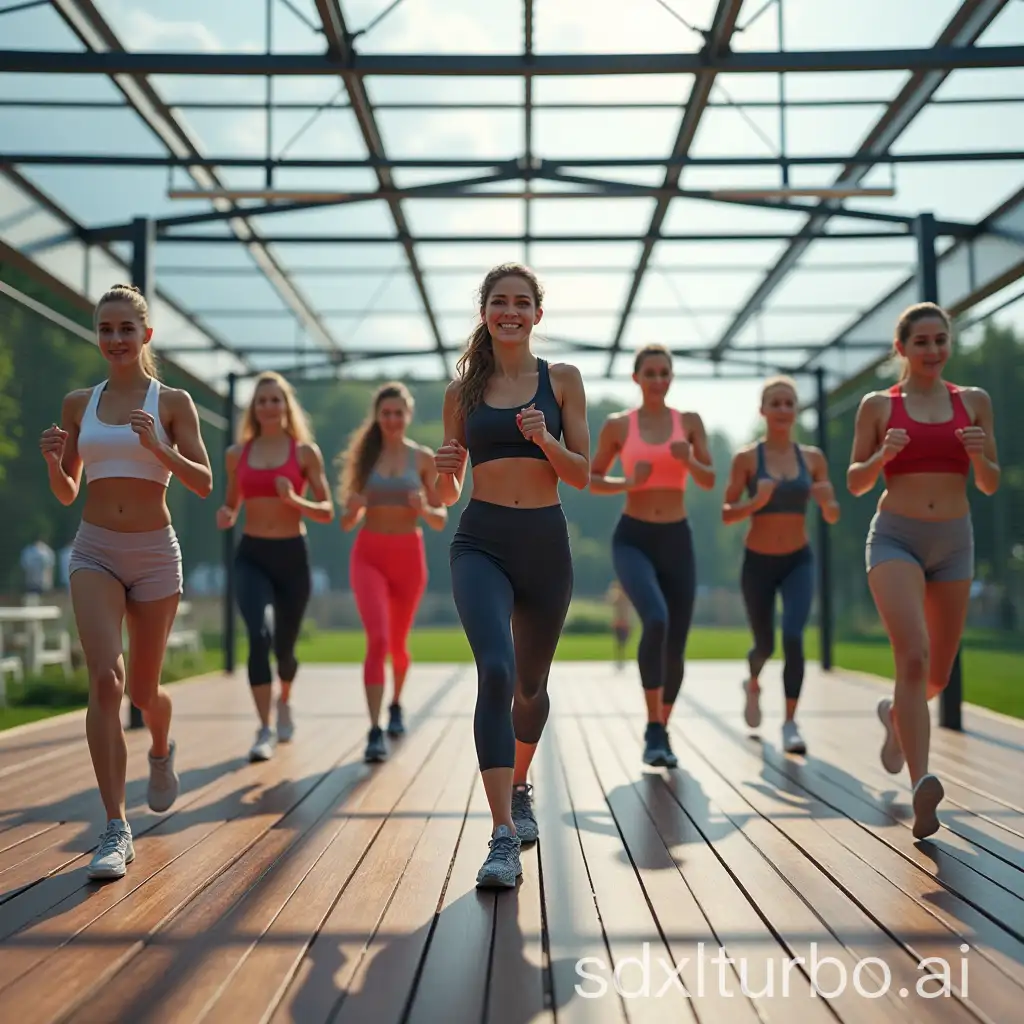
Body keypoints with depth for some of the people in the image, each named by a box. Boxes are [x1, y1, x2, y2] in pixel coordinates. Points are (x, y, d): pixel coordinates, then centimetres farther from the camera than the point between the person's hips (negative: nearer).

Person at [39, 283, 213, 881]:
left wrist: (157, 447, -19)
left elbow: (204, 484, -4)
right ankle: (117, 831, -14)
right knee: (105, 680, -17)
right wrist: (52, 459, -9)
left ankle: (162, 749, 48)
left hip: (155, 552, -1)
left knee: (142, 689, 10)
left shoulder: (173, 402, 1)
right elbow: (67, 494, 13)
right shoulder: (79, 404, 8)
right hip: (95, 551, 1)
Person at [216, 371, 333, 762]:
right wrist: (225, 515, -4)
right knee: (258, 635, -21)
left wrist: (294, 499, -19)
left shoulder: (306, 451, 0)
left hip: (292, 555, -1)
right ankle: (265, 731, -15)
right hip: (251, 556, 1)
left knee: (284, 646, 9)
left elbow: (327, 511, -1)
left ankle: (284, 702, 43)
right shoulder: (237, 453, 7)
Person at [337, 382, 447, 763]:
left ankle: (396, 705, 44)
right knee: (377, 638, -19)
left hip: (408, 555, 1)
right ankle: (375, 731, -17)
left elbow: (441, 521, 2)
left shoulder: (423, 458, 1)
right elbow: (347, 522, 5)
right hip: (369, 555, -1)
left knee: (397, 643, 15)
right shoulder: (363, 455, 2)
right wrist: (353, 508, -17)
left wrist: (424, 509, -19)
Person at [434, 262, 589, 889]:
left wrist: (545, 440, -16)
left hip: (545, 542, 1)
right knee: (495, 672, -23)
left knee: (530, 685, 16)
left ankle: (520, 789, 45)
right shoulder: (463, 390, 7)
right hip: (482, 543, -1)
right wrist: (444, 471, -11)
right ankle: (504, 838, -22)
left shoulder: (562, 380, 5)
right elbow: (450, 494, 11)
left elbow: (582, 475, 2)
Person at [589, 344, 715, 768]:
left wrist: (689, 461, -20)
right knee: (655, 620, -29)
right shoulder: (617, 425, 3)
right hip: (632, 539, -2)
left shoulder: (690, 422, 6)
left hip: (677, 540, 3)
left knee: (676, 646, 5)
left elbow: (709, 481, 1)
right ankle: (653, 730, -18)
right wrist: (627, 482, -11)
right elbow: (592, 479, 9)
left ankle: (662, 731, 28)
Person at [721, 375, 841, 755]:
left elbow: (832, 518, 5)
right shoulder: (746, 458, -7)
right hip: (758, 562, -1)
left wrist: (828, 502, -17)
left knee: (793, 638, -19)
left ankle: (790, 724, -7)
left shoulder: (813, 457, 1)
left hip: (799, 562, 1)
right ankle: (753, 685, 47)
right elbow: (727, 514, -8)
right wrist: (756, 502, -27)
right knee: (765, 644, 12)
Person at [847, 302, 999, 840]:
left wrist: (978, 454, -14)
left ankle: (896, 714, 47)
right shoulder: (877, 404, 3)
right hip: (895, 539, -3)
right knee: (913, 656, -24)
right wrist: (883, 455, -15)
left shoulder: (974, 401, 7)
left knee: (938, 673, 13)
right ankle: (922, 786, -30)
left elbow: (990, 484, 7)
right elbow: (855, 483, 5)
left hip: (953, 542, 3)